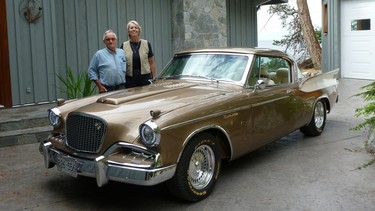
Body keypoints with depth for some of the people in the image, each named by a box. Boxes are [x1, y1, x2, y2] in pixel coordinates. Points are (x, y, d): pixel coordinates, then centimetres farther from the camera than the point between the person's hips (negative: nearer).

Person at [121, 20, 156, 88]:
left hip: (145, 78, 0)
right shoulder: (124, 46, 6)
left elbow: (152, 63, 6)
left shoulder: (146, 44, 6)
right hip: (130, 79, 0)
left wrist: (154, 78, 1)